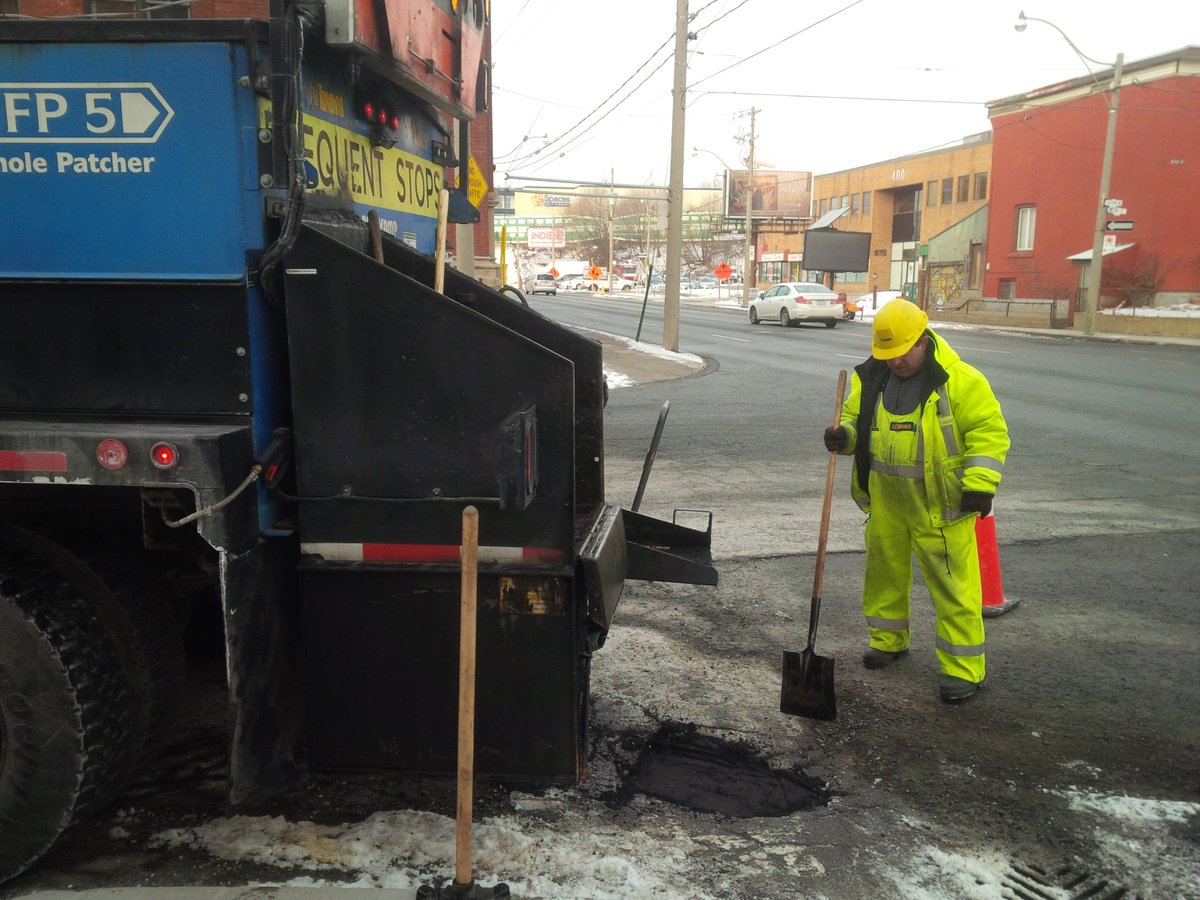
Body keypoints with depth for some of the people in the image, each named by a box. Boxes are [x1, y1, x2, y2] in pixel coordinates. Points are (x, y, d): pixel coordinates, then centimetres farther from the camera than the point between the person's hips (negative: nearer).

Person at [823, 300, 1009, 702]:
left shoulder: (959, 380, -11)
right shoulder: (870, 378, 4)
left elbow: (989, 431, -10)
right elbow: (854, 418, 15)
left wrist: (980, 484, -18)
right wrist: (844, 435, -8)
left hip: (941, 505, -5)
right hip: (885, 500, 5)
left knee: (953, 583, -2)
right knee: (884, 570, 18)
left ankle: (964, 667, 10)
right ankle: (888, 639, 38)